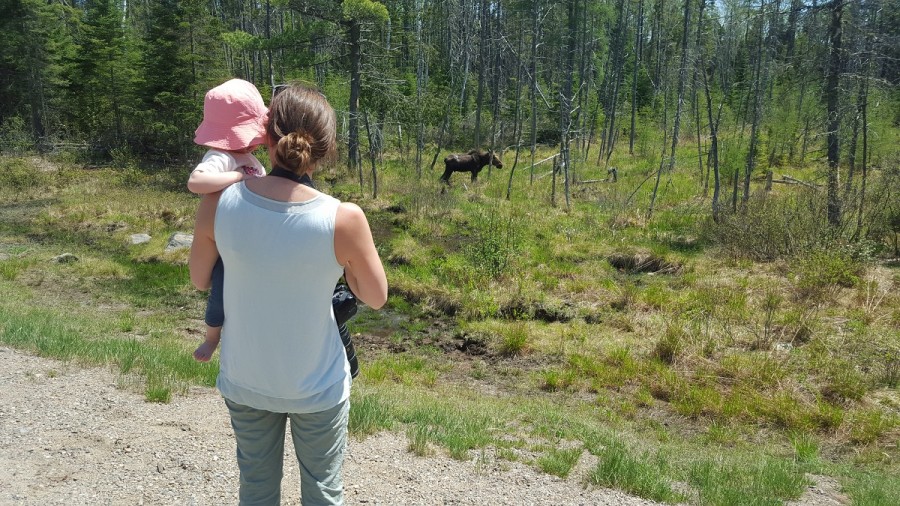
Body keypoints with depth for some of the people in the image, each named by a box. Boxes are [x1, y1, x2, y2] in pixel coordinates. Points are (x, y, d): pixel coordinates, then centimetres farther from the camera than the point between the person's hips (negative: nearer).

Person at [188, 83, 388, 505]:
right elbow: (376, 298, -9)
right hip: (317, 386, -2)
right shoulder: (344, 219, -25)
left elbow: (199, 280, 0)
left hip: (244, 381, 3)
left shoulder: (219, 205, -17)